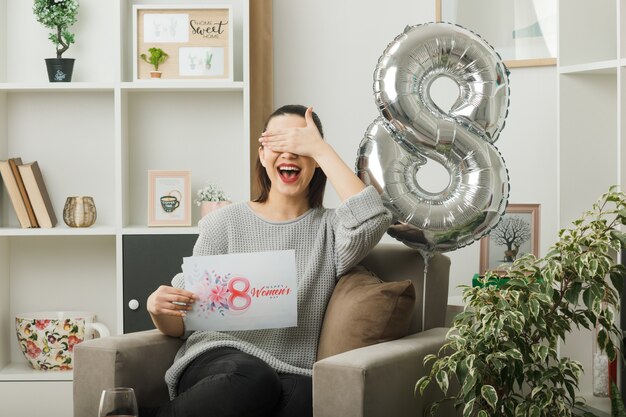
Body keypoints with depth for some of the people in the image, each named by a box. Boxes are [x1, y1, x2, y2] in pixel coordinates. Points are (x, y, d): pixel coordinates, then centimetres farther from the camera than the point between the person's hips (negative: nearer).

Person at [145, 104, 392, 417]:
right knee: (253, 383, -38)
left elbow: (373, 219, -14)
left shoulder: (331, 228, 12)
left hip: (291, 373, 2)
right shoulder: (225, 222, 10)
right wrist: (159, 311, -14)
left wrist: (320, 149, -5)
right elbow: (181, 324, 10)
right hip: (218, 359, -1)